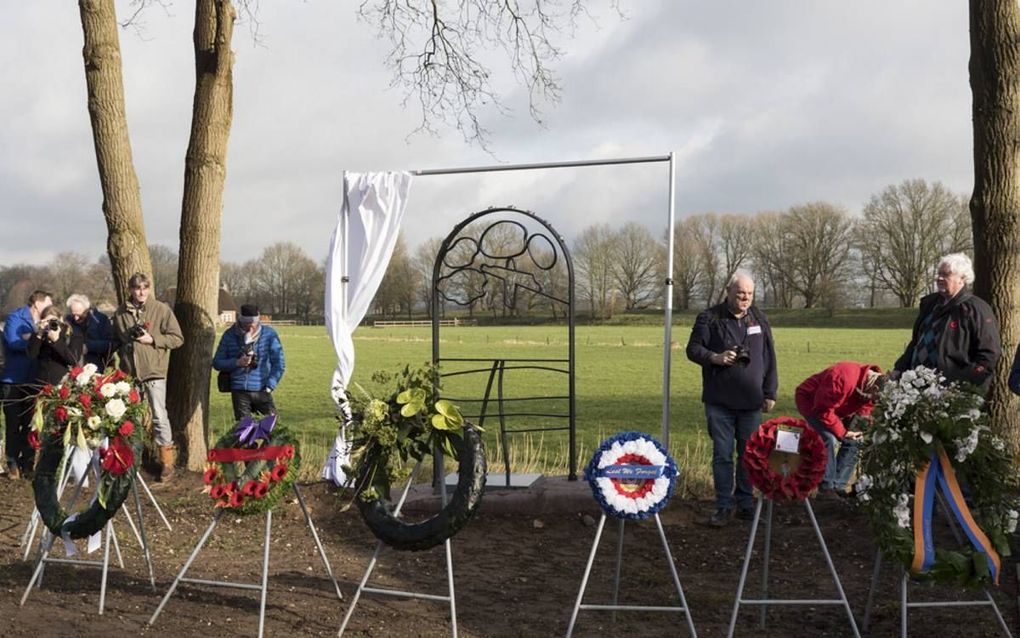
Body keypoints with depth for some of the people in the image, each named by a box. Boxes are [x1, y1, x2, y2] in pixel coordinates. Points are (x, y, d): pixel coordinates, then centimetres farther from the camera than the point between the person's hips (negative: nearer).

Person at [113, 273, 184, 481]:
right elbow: (116, 339, 23)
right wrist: (123, 348, 5)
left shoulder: (161, 309, -3)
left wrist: (152, 339, -14)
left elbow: (177, 338, -4)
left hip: (154, 370, -4)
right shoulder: (121, 313, 9)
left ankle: (167, 462, 5)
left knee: (159, 416, -4)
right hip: (129, 371, 4)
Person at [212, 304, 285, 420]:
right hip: (239, 392, 1)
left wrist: (270, 386, -6)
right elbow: (217, 362, 7)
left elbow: (278, 364, 3)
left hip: (261, 391, -1)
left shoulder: (269, 334, -1)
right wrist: (236, 362, -11)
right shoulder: (230, 335, 2)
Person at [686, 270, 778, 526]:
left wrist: (770, 392, 9)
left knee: (749, 454, 9)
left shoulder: (759, 319, 9)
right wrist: (715, 357, -19)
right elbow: (693, 349, 0)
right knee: (722, 455, 2)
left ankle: (745, 503, 21)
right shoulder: (709, 319, -2)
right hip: (720, 401, -3)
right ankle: (724, 506, 10)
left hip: (751, 401, 3)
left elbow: (769, 358, 12)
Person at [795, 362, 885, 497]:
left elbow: (864, 409, 2)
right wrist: (842, 432, -26)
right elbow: (823, 410, -32)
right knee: (828, 438, -26)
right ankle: (827, 486, -15)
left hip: (836, 407, 8)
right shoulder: (844, 379, -40)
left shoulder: (874, 381, -13)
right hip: (810, 401, -8)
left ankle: (838, 485, 4)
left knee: (854, 441, 0)